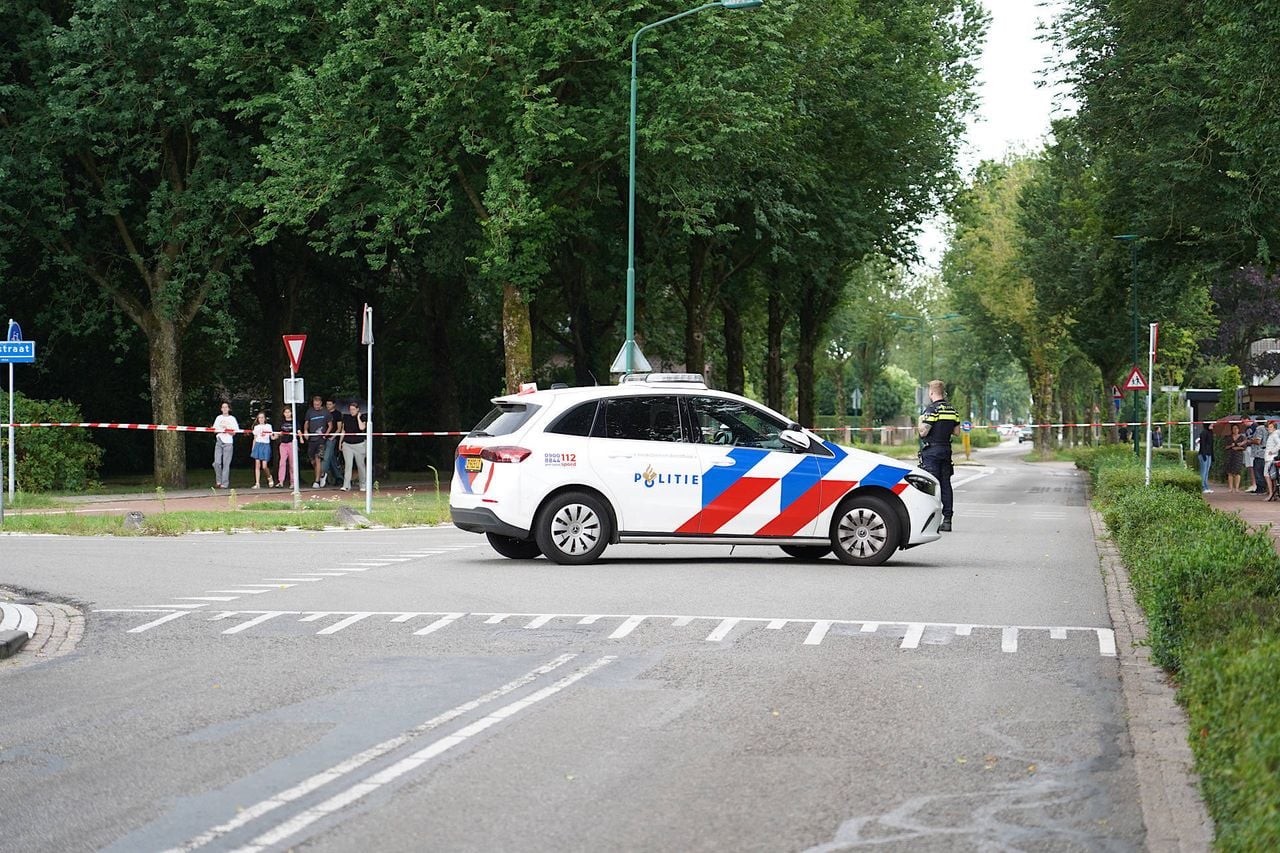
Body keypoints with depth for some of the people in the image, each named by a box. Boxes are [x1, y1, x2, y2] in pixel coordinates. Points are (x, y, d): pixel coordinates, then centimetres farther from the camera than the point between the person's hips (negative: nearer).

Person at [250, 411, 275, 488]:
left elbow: (271, 437, 5)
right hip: (258, 445, 2)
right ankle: (257, 483, -4)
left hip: (266, 445, -2)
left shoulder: (268, 426, 9)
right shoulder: (256, 427, 13)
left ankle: (269, 478, 18)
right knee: (257, 465, -5)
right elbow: (254, 439, 15)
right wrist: (252, 449, 10)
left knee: (264, 466, -10)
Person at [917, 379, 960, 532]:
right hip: (946, 449, 7)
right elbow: (956, 431, 14)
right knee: (945, 485, 8)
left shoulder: (932, 409, -14)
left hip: (931, 451, -7)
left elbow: (923, 432, -17)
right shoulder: (952, 410, 10)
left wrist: (920, 422, 2)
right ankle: (947, 520, 8)